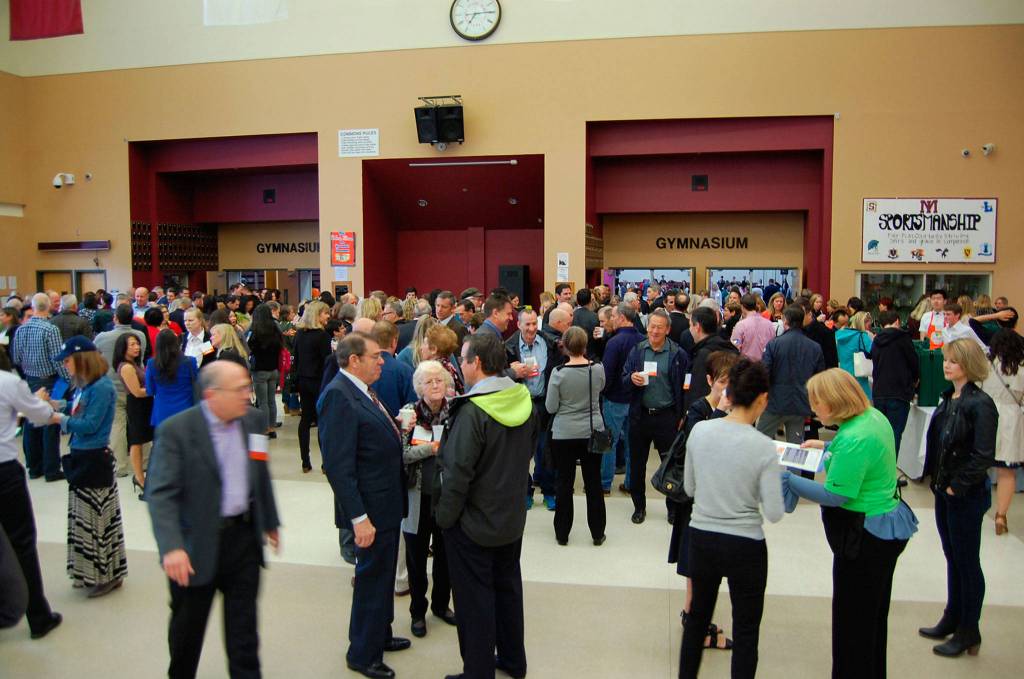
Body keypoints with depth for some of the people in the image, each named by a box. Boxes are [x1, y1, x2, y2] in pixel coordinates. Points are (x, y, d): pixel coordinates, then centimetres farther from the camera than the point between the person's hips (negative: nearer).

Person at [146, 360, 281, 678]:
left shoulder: (253, 419, 0)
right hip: (198, 544, -3)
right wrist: (171, 547, -31)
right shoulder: (176, 430, -16)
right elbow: (160, 494, -20)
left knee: (244, 625, 11)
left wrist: (270, 522, 18)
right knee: (188, 625, 18)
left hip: (245, 536, 3)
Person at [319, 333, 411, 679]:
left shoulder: (362, 391, 8)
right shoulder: (338, 395, -22)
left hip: (387, 501, 10)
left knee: (382, 574, 24)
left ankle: (379, 635, 43)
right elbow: (338, 465, -25)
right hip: (371, 507, -9)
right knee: (372, 578, 7)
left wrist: (398, 432, 4)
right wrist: (358, 517, -25)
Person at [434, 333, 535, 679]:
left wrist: (444, 517, -10)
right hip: (512, 517, 7)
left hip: (474, 522, -7)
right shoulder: (525, 400, -4)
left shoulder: (472, 411, -26)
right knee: (508, 588, 21)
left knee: (474, 598, 8)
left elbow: (458, 472, -24)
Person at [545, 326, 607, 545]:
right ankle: (597, 533, 22)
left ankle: (562, 533, 21)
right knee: (593, 483, 12)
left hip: (564, 434, -2)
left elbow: (550, 408, -8)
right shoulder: (598, 369, -9)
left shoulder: (558, 373, -15)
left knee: (564, 483, 10)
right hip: (593, 432, 2)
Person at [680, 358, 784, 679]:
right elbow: (774, 513, -14)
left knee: (698, 615, 23)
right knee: (746, 629, 14)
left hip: (701, 538, 4)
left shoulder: (699, 430, -8)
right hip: (745, 545, -4)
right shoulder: (763, 447, -18)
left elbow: (689, 488, 3)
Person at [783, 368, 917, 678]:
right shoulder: (873, 416, 0)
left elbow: (835, 495, -26)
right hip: (884, 529, 10)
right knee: (874, 614, 25)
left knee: (852, 619, 5)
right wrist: (828, 446, 15)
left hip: (864, 537, -10)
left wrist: (787, 478, -21)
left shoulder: (853, 440, -29)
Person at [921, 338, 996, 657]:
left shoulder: (980, 404, -19)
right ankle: (952, 619, 33)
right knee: (953, 558, 18)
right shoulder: (948, 398, 5)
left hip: (966, 496, -8)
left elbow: (983, 456, -22)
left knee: (967, 562, 5)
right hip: (945, 490, 8)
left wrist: (957, 486, -16)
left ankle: (969, 633, 19)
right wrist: (936, 478, 8)